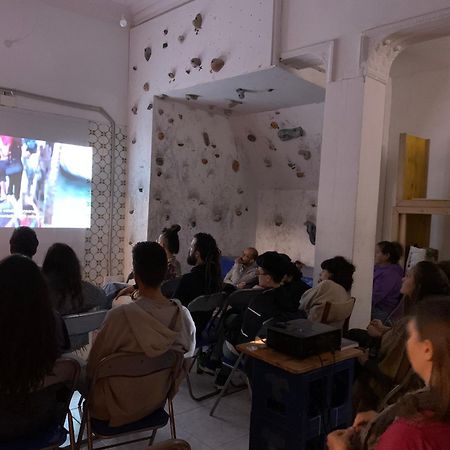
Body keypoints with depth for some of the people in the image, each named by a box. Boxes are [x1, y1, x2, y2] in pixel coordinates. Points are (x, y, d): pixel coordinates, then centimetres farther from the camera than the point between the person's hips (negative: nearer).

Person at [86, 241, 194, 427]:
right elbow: (187, 349, 0)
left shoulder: (121, 315, -31)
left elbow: (93, 367, -17)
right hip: (157, 400, 5)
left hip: (119, 406, -5)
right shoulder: (179, 313, -17)